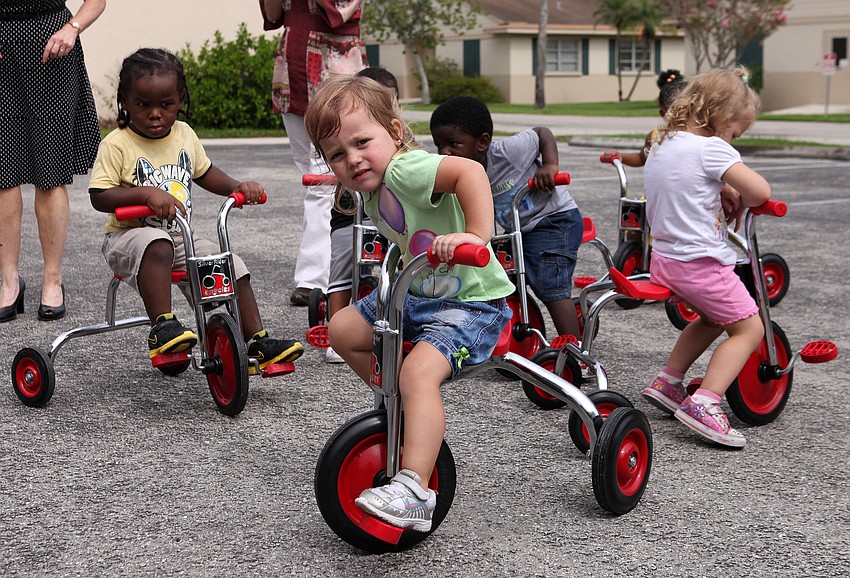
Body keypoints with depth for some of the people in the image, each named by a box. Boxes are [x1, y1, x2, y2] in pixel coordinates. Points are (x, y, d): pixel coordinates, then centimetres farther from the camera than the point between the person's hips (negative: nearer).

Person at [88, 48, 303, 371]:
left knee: (233, 265, -10)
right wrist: (147, 193, -30)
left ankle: (256, 342, -4)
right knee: (157, 245, -40)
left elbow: (204, 173, 23)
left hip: (180, 237, 6)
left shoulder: (184, 135, 7)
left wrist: (237, 187, 6)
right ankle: (162, 327, -41)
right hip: (129, 236, -6)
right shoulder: (116, 144, -10)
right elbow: (99, 197, -16)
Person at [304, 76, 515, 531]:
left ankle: (413, 491, -31)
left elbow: (469, 170, -39)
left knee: (419, 371, -30)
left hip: (472, 301, -10)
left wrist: (475, 235, -43)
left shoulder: (405, 169, -24)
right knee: (343, 329, 11)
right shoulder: (372, 192, 5)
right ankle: (404, 406, 23)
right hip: (420, 293, 10)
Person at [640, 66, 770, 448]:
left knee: (713, 317, 29)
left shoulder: (662, 144, 11)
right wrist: (741, 203, 0)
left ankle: (667, 382, 28)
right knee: (749, 328, 5)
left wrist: (725, 191, 8)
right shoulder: (711, 148, -16)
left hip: (664, 258, 9)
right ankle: (703, 404, -8)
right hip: (702, 263, -9)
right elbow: (760, 191, -21)